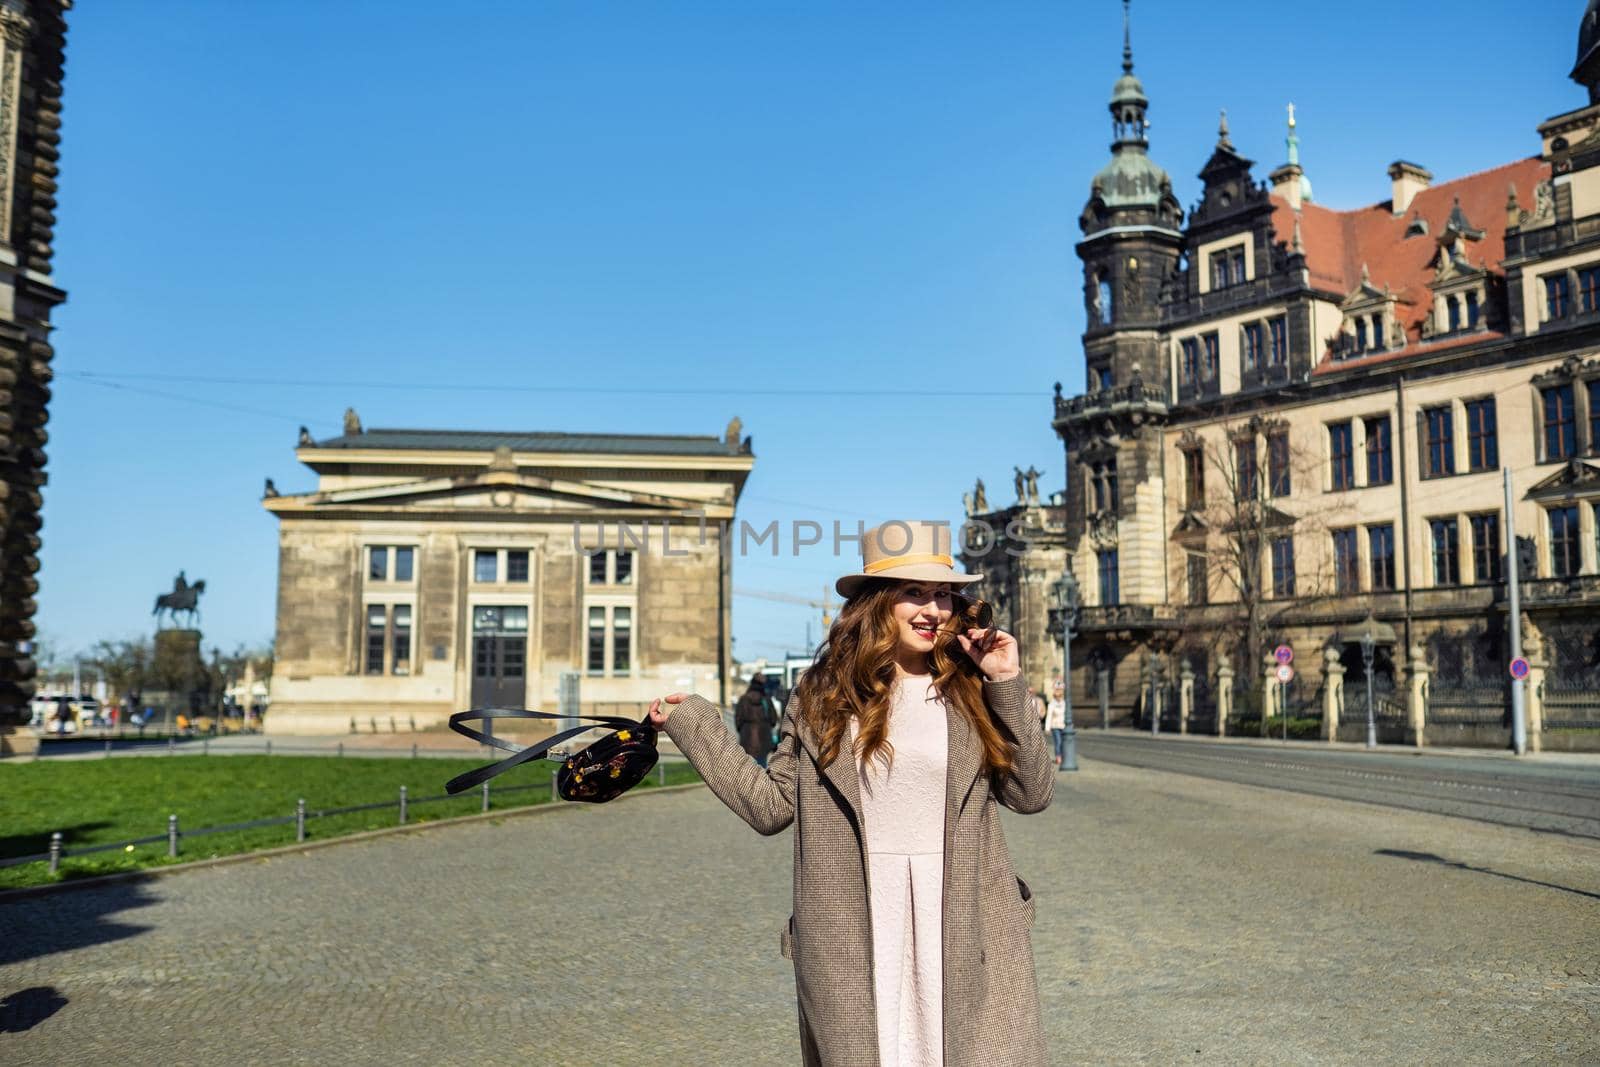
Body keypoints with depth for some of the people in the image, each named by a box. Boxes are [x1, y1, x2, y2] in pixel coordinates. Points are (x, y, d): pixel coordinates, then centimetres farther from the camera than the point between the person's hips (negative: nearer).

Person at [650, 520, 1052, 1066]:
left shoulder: (970, 690, 2)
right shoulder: (823, 693, 1)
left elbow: (1032, 794, 0)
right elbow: (771, 806, 3)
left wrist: (1008, 686, -7)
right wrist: (693, 724, 3)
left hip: (966, 935, 1)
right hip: (851, 942, 0)